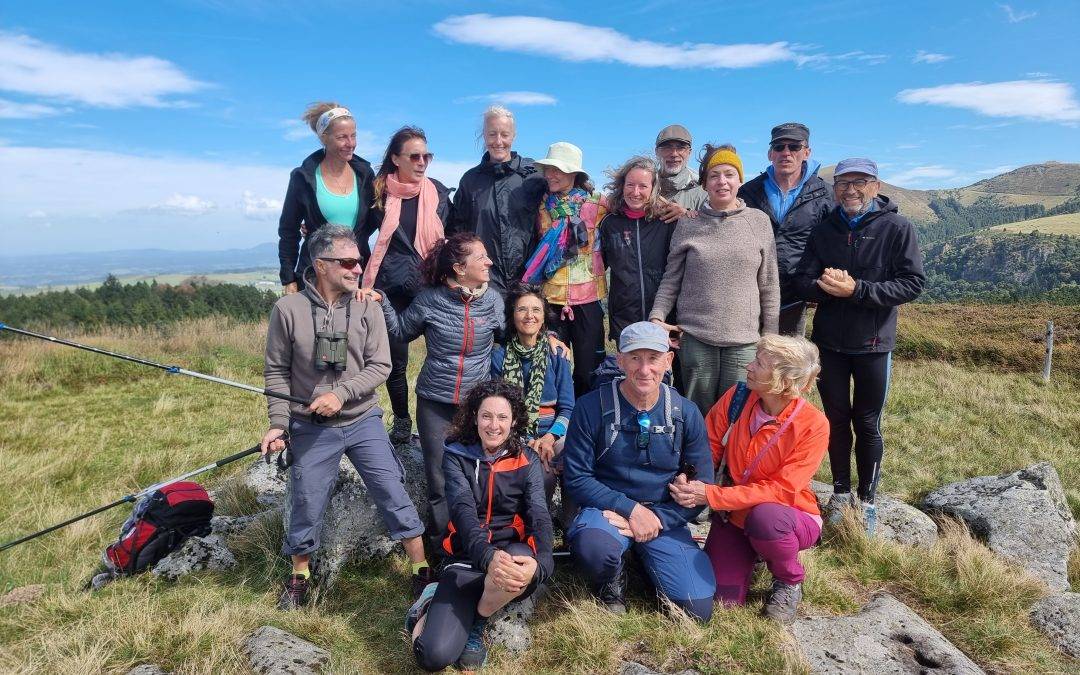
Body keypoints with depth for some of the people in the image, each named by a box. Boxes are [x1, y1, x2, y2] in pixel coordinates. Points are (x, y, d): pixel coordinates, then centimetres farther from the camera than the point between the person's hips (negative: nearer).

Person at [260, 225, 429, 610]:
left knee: (393, 494, 2)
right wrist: (278, 423, -9)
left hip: (363, 422, 1)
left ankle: (421, 572, 17)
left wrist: (340, 394, -20)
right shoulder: (288, 309, -9)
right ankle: (298, 577, 36)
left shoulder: (366, 307, -5)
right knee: (307, 506, 10)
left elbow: (380, 366, -8)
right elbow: (277, 371, -3)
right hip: (311, 429, -1)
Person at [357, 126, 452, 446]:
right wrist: (372, 269, 4)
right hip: (393, 288, 0)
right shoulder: (380, 192, 1)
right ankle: (401, 422, 23)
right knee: (396, 359, 5)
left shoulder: (438, 192, 5)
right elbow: (362, 234, 12)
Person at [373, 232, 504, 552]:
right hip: (435, 404, -1)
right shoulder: (429, 299, -7)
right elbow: (402, 332, 7)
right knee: (440, 479, 7)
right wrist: (381, 303, -4)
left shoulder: (493, 301, -1)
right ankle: (443, 545, 26)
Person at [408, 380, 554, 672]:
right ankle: (436, 604, 12)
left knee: (526, 561, -37)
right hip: (467, 560, -1)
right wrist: (488, 555, -39)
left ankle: (477, 619, -7)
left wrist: (540, 562, -36)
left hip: (511, 556, 1)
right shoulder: (456, 456, -2)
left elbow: (539, 515, -12)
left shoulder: (527, 461, 0)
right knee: (434, 655, -23)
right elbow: (463, 510, -18)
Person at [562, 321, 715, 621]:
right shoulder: (592, 407, -11)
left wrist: (658, 518, -13)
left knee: (697, 608, -11)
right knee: (592, 546, -37)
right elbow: (576, 478, -9)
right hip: (608, 509, -2)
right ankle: (611, 585, 2)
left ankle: (645, 559, 21)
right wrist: (632, 509, -16)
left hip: (665, 518, 3)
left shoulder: (686, 413, -3)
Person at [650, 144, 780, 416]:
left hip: (744, 341, 0)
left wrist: (770, 337, 5)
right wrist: (657, 317, -8)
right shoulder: (688, 224, 2)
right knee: (698, 417, 9)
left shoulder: (759, 222, 3)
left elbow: (769, 286, 6)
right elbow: (671, 279, 6)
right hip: (695, 339, 0)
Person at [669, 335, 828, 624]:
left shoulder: (813, 425, -23)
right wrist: (686, 481, -24)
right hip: (733, 514, 3)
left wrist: (711, 495, -31)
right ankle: (749, 552, 25)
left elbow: (781, 490, -25)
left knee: (764, 517, -38)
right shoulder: (737, 397, -11)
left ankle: (789, 582, -4)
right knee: (723, 597, -9)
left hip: (787, 519, -3)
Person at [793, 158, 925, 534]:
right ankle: (841, 492, 27)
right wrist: (827, 287, -23)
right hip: (829, 343, 3)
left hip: (873, 344, -3)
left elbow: (912, 284, -13)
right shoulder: (823, 231, 6)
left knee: (867, 424, 7)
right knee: (836, 419, 12)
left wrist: (857, 289, -24)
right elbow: (803, 282, -1)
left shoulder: (897, 228, -5)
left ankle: (867, 499, 23)